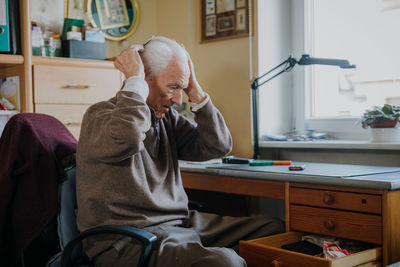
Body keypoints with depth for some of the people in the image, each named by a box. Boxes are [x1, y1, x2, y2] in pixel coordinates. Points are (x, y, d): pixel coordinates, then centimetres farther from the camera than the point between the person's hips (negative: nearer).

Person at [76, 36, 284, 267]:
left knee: (273, 228, 3)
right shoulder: (101, 115, -8)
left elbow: (219, 146, 6)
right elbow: (127, 139, -33)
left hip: (180, 222, 8)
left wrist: (194, 89, 3)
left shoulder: (168, 118, 13)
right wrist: (134, 79, -19)